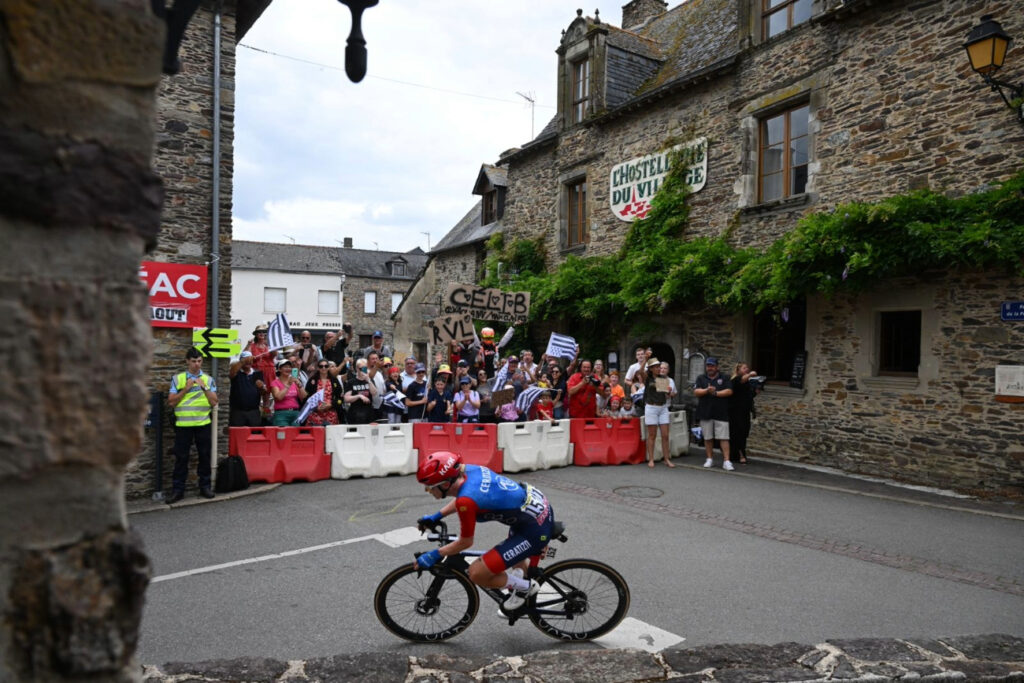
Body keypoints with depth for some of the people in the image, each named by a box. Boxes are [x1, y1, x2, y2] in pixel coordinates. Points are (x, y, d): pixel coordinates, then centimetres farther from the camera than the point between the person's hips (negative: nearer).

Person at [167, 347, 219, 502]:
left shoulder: (209, 380, 7)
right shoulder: (177, 379, 5)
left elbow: (214, 402, 1)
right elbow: (171, 402, 1)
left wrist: (204, 387, -11)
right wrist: (185, 389, -9)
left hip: (203, 424, 1)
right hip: (183, 425, -1)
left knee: (205, 456, 6)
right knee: (181, 457, 2)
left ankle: (205, 486, 17)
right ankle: (177, 489, 8)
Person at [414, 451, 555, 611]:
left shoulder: (466, 500, -27)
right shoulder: (469, 470, -4)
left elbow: (465, 543, -10)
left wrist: (434, 555, 2)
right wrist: (436, 517, 18)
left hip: (536, 528, -9)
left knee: (476, 574, -8)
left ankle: (525, 588, 11)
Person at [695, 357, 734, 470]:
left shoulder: (724, 378, 8)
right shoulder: (701, 378, 12)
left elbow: (729, 391, -5)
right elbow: (696, 392, -1)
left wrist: (715, 393, -12)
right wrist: (707, 390, -18)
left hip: (721, 413, -2)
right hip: (705, 413, 2)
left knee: (724, 438, -6)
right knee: (708, 438, 7)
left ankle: (727, 461, -6)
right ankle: (709, 459, 19)